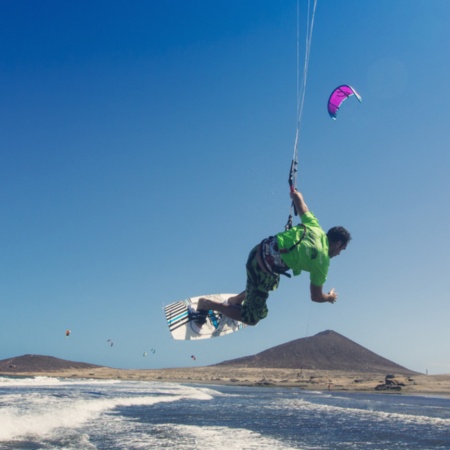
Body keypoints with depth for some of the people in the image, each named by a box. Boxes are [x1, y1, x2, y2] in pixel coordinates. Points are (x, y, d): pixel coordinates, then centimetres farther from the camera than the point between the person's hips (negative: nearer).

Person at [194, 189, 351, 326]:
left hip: (259, 250, 8)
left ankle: (235, 299, 36)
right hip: (264, 269, -8)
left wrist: (295, 194, 36)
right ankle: (208, 304, 6)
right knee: (251, 318, 10)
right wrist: (330, 297, 21)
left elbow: (296, 196, 12)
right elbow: (316, 297, -1)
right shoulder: (322, 263, -11)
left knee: (272, 283, 40)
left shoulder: (314, 226, 2)